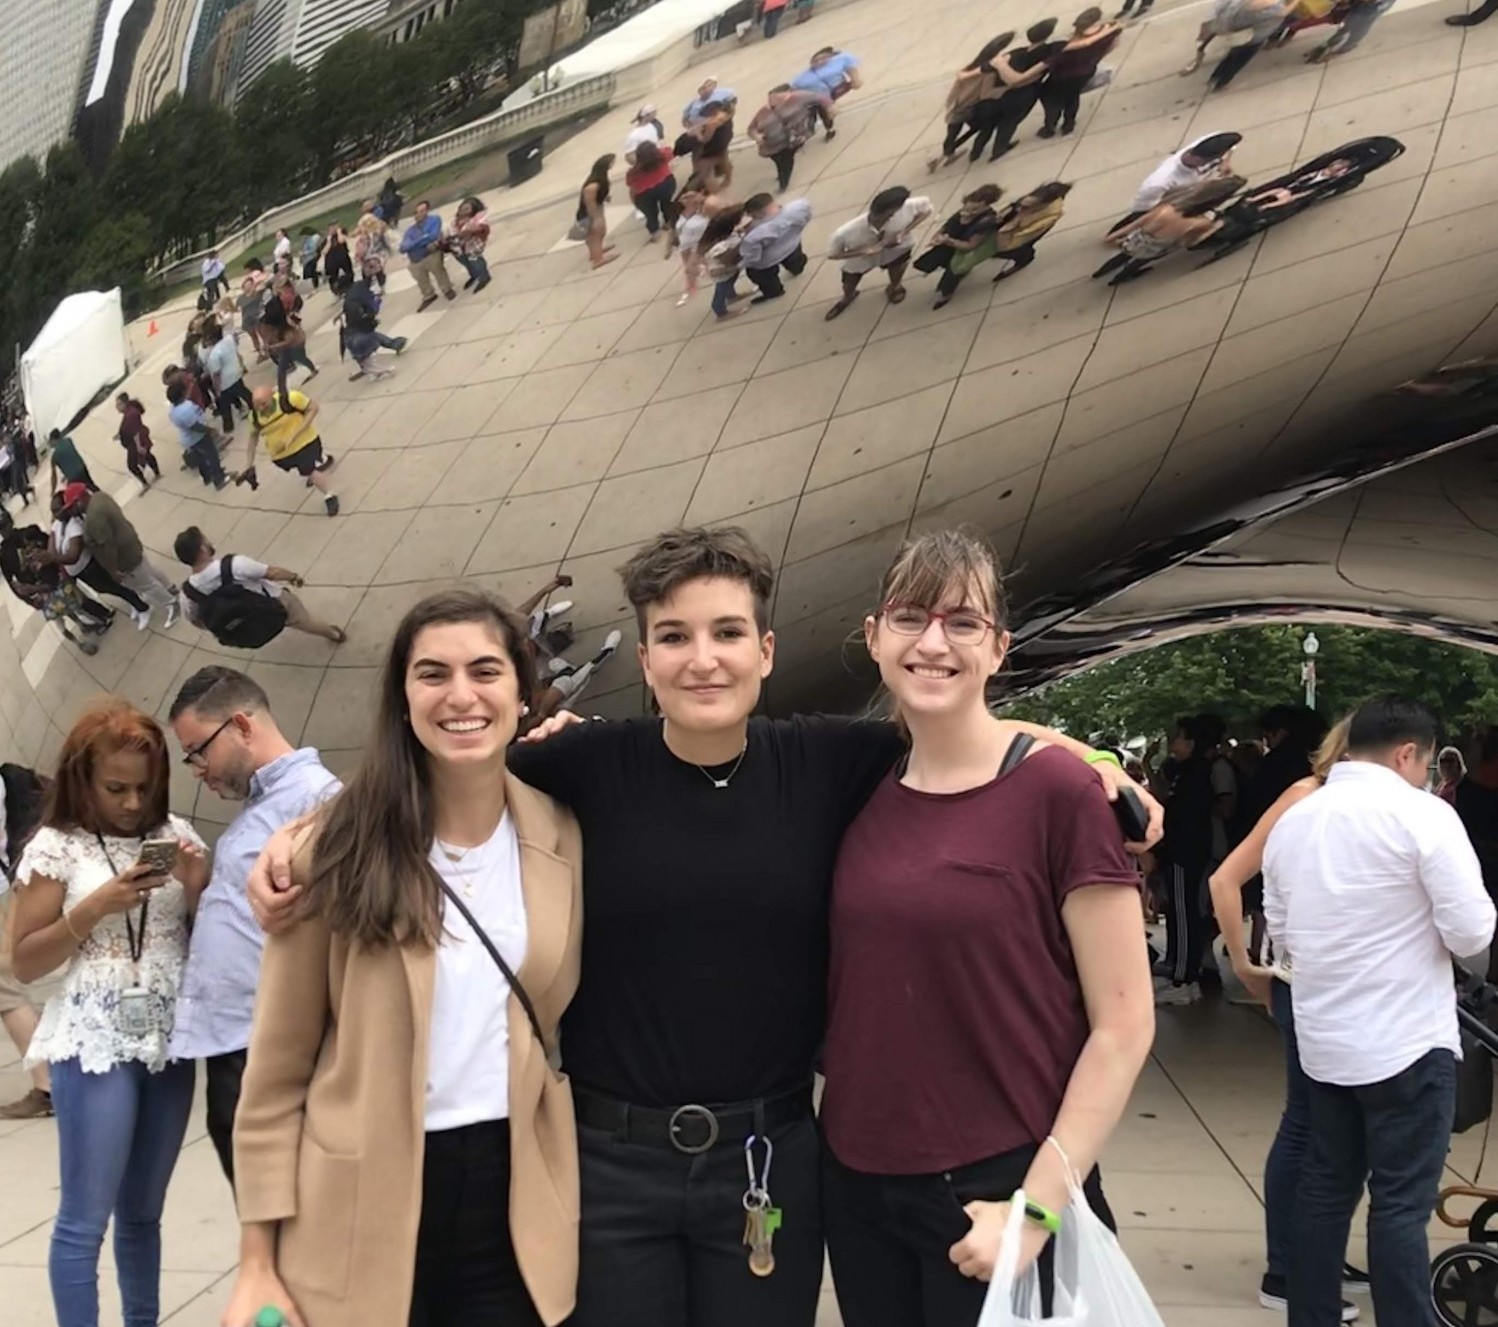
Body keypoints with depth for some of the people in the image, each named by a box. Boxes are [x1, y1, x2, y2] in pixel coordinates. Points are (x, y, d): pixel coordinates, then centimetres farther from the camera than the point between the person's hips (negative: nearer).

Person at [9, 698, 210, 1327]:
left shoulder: (176, 834, 7)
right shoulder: (55, 846, -3)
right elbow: (24, 963, -4)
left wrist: (195, 888, -9)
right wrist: (96, 907, -16)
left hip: (168, 1042, 4)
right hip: (93, 1044, -4)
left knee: (143, 1211, 13)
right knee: (86, 1218, -3)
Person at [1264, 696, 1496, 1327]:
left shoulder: (1292, 820, 8)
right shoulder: (1423, 814, -12)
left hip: (1322, 1041, 6)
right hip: (1408, 1042, -6)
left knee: (1324, 1191, 14)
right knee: (1400, 1205, -1)